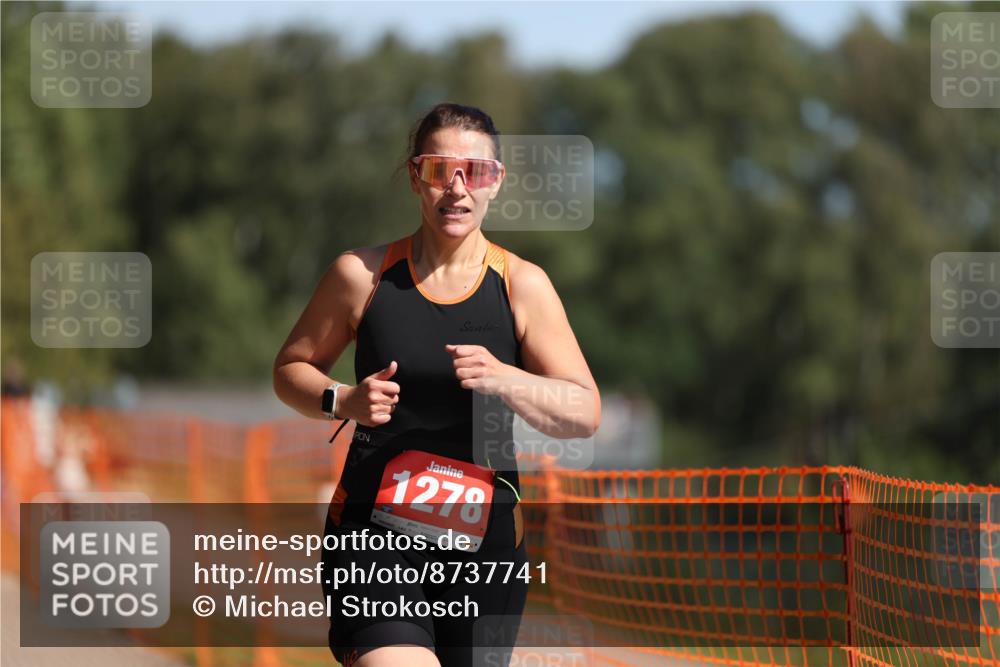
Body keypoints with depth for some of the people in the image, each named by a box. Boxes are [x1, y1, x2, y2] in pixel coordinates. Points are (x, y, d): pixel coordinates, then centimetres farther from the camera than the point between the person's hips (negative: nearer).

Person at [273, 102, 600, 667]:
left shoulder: (522, 285, 1)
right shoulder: (362, 274, 1)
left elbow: (586, 413, -1)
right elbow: (291, 368, 13)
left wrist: (503, 380, -19)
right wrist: (341, 401, -8)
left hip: (486, 538, 2)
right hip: (373, 532, -2)